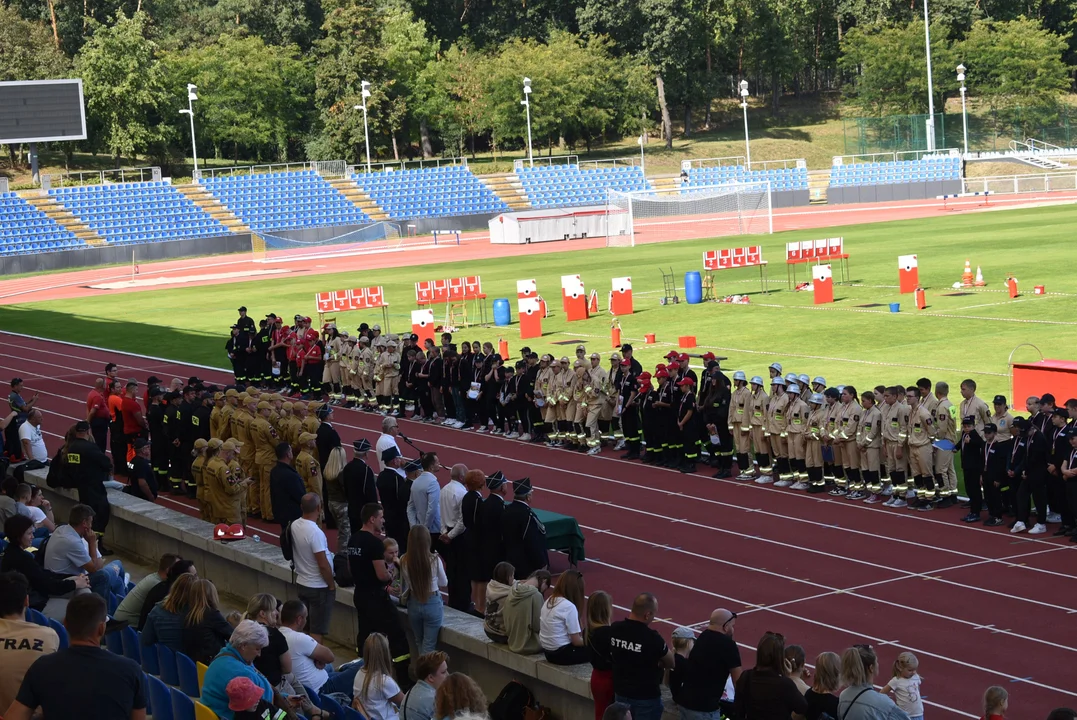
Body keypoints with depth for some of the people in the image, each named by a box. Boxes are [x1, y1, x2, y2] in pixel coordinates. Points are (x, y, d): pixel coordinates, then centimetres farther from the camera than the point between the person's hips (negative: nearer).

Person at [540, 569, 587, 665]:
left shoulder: (549, 600, 5)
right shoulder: (569, 607, -19)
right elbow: (576, 641, -14)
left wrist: (582, 634, 10)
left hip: (548, 651, 8)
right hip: (561, 654, -8)